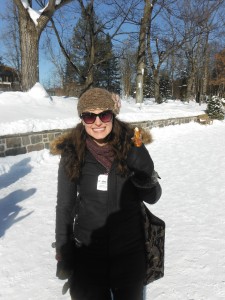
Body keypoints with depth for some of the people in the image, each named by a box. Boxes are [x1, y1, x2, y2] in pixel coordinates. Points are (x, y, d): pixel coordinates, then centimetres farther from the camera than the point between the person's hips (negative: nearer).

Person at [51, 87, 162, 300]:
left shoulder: (132, 147, -12)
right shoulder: (72, 153, -11)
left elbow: (152, 197, -5)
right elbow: (65, 207, -3)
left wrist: (145, 176, -26)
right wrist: (63, 255, -1)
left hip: (130, 251, 1)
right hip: (87, 252, 0)